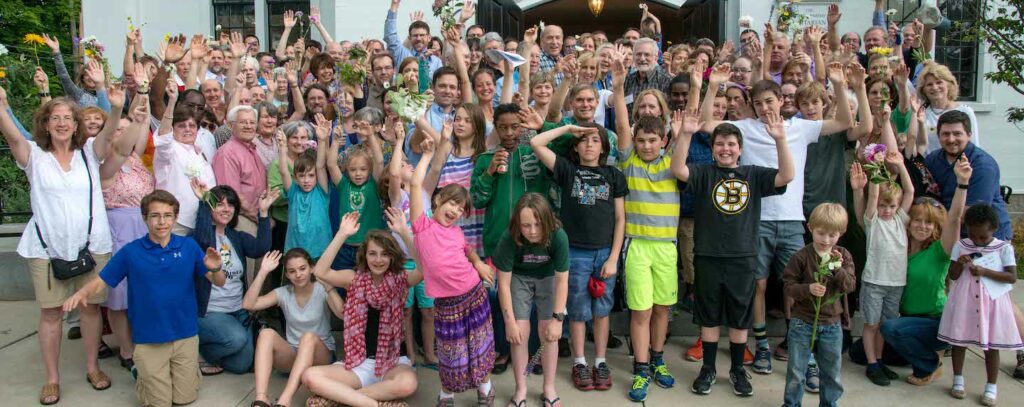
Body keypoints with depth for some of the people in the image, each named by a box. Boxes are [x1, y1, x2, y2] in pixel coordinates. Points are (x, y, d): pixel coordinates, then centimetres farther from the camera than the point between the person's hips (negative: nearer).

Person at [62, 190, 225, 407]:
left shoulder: (189, 246, -3)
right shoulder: (130, 252, -4)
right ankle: (140, 370, 32)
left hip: (185, 335, 1)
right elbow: (100, 282, -1)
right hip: (148, 339, -1)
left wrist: (215, 269, -26)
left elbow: (219, 282, -3)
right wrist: (82, 293, -22)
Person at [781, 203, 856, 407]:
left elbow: (850, 285, -7)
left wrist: (838, 269, -23)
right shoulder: (801, 257, -12)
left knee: (832, 371, 17)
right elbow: (789, 286, -11)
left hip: (832, 325, 3)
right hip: (803, 322, -3)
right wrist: (808, 289, -28)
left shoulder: (844, 256, 0)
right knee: (797, 371, 8)